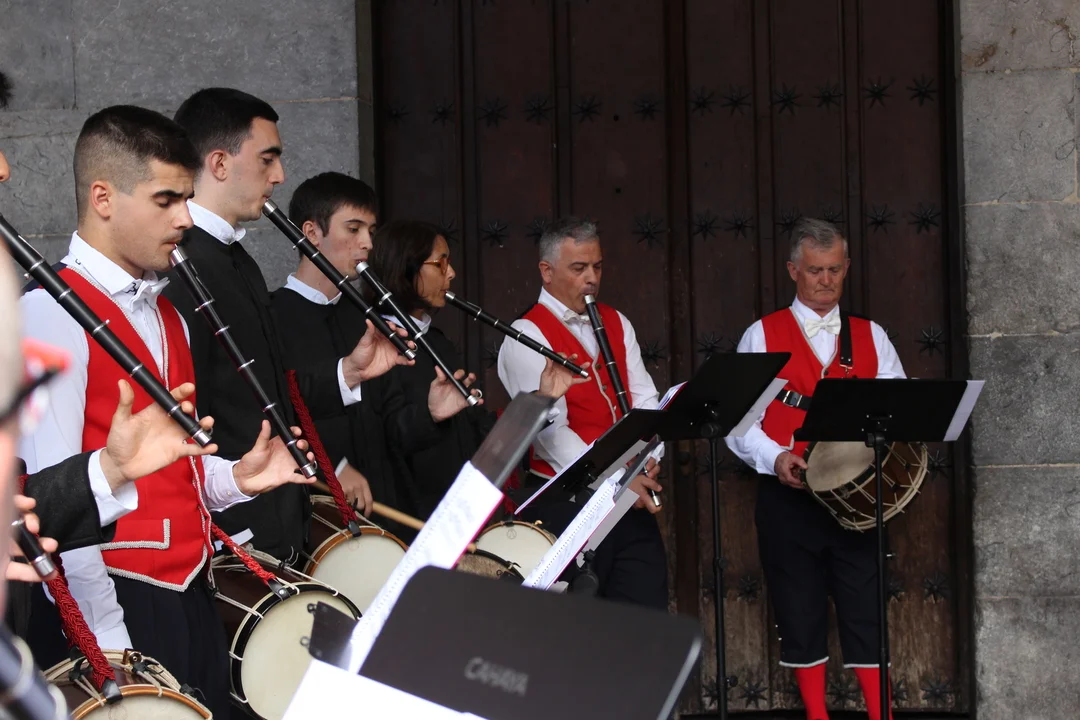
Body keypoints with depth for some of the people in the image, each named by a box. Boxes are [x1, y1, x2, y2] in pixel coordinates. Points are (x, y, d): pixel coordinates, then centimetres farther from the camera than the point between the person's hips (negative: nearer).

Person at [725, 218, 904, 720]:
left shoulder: (870, 336, 12)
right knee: (800, 612, 6)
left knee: (866, 608, -1)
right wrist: (775, 458, -16)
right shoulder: (761, 336, 5)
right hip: (788, 495, -1)